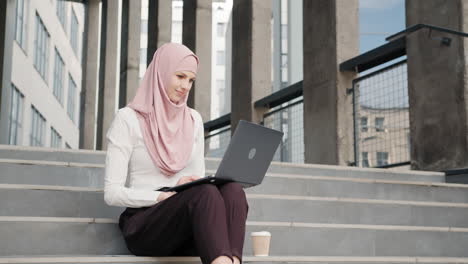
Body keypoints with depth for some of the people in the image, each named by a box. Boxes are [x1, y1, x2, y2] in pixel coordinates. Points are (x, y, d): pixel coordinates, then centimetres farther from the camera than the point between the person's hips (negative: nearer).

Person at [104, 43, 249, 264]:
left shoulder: (193, 120, 16)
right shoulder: (128, 119, -1)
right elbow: (112, 193, -6)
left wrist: (205, 185, -7)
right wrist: (165, 195, -18)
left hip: (189, 223, 5)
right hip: (143, 224, -5)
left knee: (232, 190, -29)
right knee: (205, 194, -35)